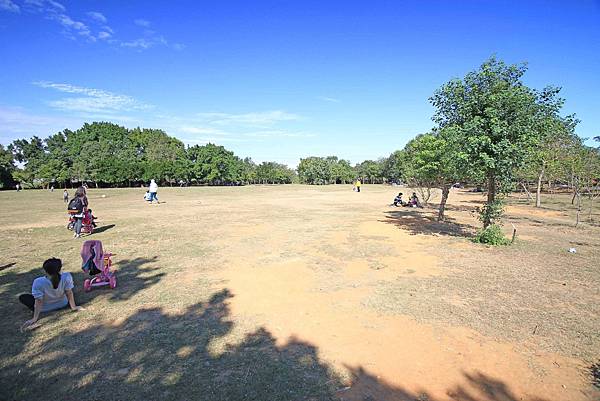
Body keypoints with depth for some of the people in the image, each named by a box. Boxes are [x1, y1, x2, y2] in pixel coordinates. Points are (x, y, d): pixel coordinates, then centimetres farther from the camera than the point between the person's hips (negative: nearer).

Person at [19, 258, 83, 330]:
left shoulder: (38, 282, -31)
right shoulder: (67, 277, -29)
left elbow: (39, 301, -25)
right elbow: (69, 293, -16)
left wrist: (35, 318, -15)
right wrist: (73, 307, -5)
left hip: (45, 309, -1)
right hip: (62, 304, 2)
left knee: (22, 297, 16)